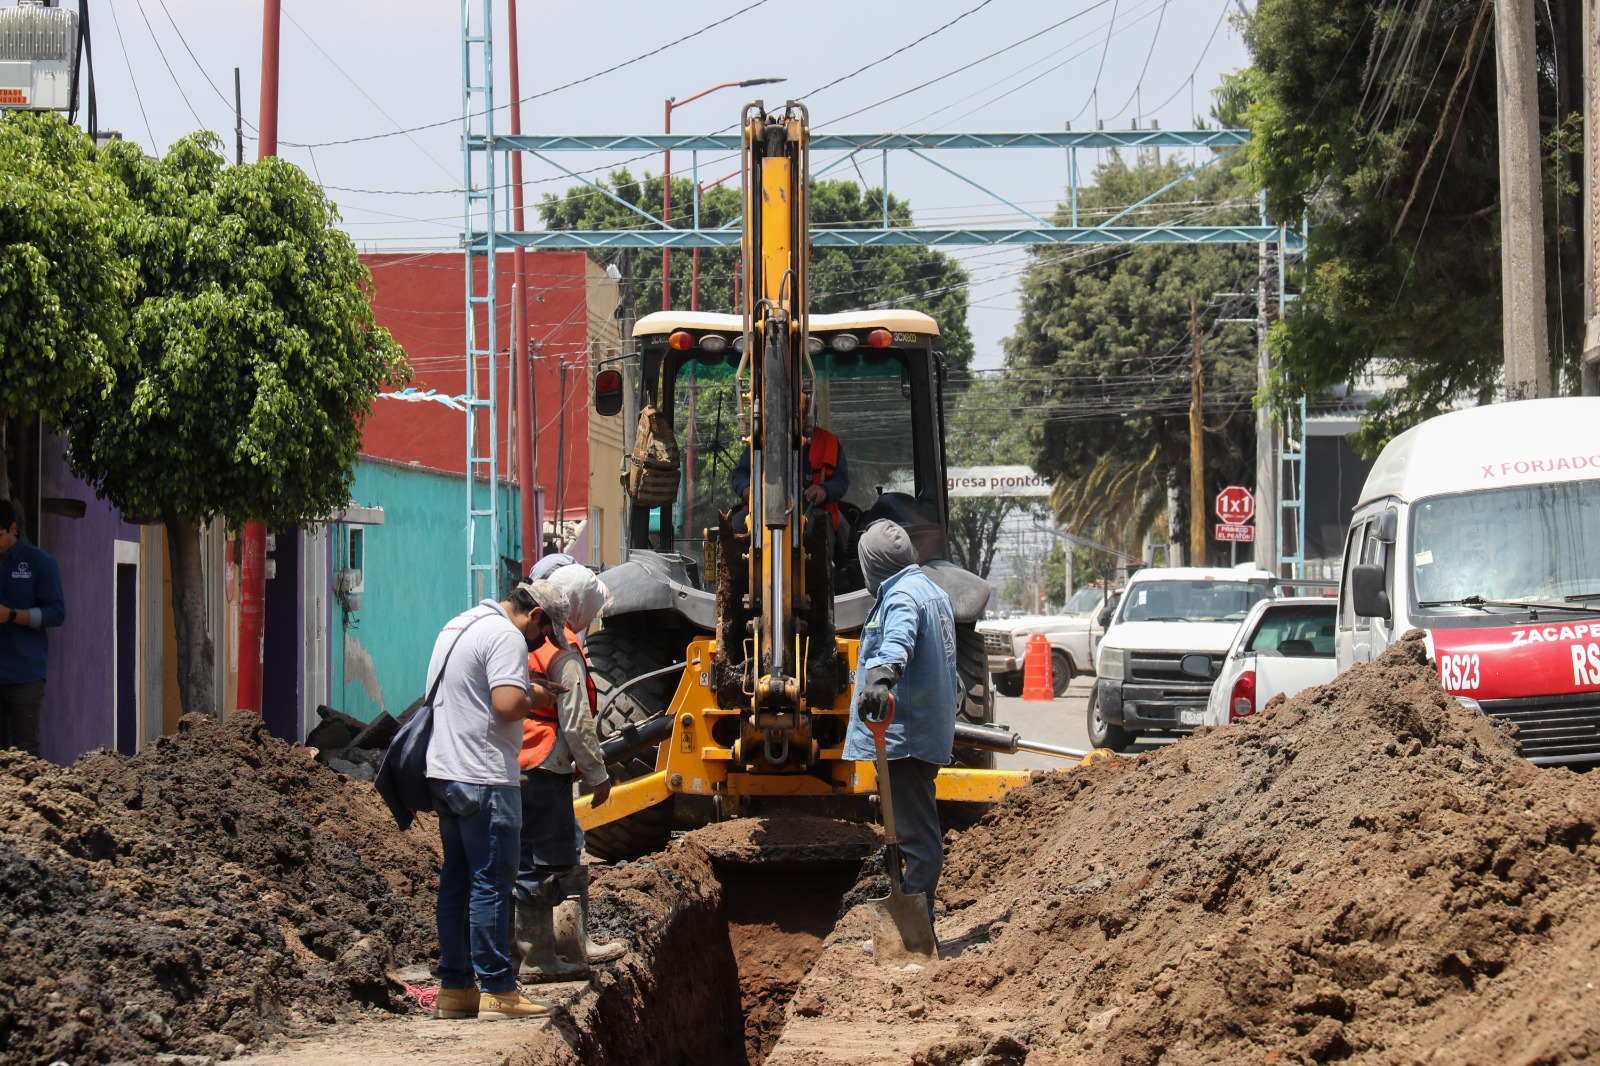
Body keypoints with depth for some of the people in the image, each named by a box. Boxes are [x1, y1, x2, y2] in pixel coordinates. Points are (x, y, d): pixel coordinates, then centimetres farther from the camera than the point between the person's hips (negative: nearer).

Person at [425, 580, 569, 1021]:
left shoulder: (457, 626, 18)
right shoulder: (505, 636, -13)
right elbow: (507, 705, -24)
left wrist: (525, 692, 18)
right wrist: (535, 698, -4)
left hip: (443, 773, 9)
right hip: (483, 779, -9)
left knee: (456, 881, 12)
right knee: (491, 884, -6)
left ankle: (454, 988, 15)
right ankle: (496, 990, -4)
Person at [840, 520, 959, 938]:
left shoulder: (902, 595, -12)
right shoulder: (933, 591, 21)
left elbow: (899, 638, -36)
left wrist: (881, 676, -54)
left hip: (903, 731, -11)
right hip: (932, 728, 11)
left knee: (915, 833, -10)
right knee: (917, 829, 16)